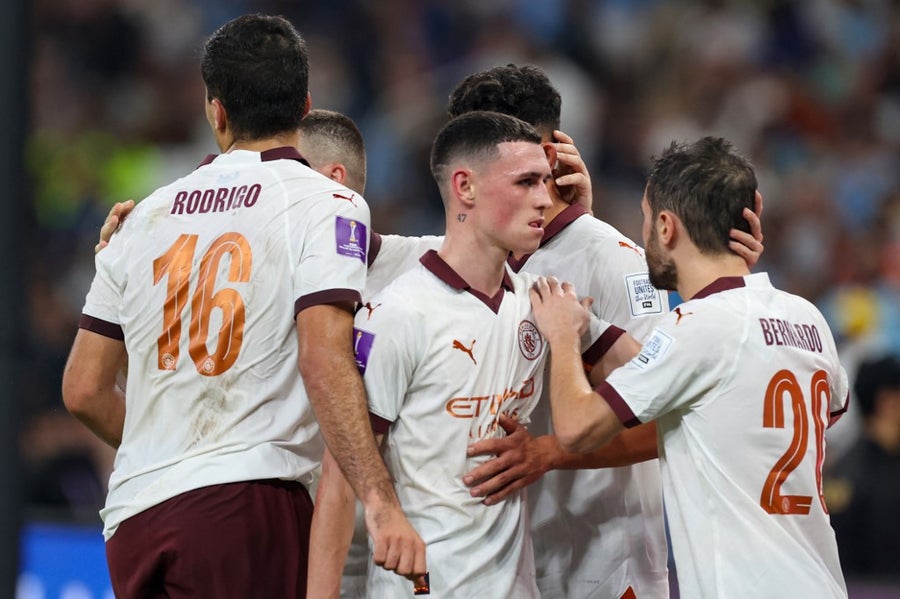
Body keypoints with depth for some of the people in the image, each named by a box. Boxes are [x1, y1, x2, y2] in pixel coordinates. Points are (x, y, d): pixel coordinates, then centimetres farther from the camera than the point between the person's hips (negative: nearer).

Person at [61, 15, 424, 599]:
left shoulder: (147, 216, 15)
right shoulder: (326, 204, -1)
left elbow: (84, 390, 16)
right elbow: (324, 360, -16)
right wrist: (380, 501, -23)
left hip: (131, 518, 5)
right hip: (249, 501, -5)